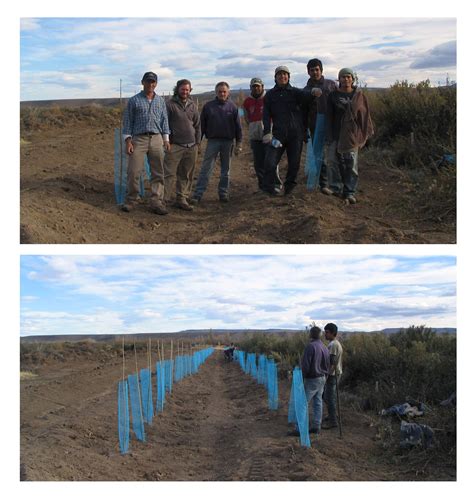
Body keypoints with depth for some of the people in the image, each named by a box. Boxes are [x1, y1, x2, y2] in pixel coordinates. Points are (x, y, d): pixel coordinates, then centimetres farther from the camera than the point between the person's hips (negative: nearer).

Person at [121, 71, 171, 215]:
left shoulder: (160, 101, 13)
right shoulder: (134, 100, 4)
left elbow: (164, 120, 14)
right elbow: (128, 121, 3)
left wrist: (166, 139, 6)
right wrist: (128, 141, -6)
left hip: (157, 139, 3)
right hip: (139, 139, -3)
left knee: (158, 173, 1)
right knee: (133, 172, -6)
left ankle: (157, 203, 4)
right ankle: (131, 200, 8)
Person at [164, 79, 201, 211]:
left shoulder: (192, 105, 14)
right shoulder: (170, 104, -2)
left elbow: (198, 125, 18)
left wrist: (197, 142, 12)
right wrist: (167, 141, -7)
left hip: (191, 147, 5)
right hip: (175, 146, -5)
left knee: (186, 176, 8)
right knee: (169, 174, -9)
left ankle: (182, 199, 15)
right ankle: (164, 199, -8)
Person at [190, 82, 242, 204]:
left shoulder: (232, 107, 4)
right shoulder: (208, 106, 3)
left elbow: (238, 126, 5)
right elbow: (202, 125, 7)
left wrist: (239, 143, 1)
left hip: (228, 142, 1)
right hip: (212, 141, -1)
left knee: (226, 170, 9)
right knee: (206, 169, -4)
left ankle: (223, 193, 18)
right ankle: (197, 194, -5)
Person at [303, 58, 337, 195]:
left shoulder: (331, 84, 8)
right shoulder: (306, 90, 11)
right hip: (316, 128, 0)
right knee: (320, 156, -2)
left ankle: (333, 182, 14)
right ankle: (324, 184, 3)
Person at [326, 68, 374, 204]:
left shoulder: (359, 95, 5)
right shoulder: (333, 95, 5)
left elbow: (365, 114, 7)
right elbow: (329, 116, 5)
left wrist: (366, 133, 2)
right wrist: (330, 135, -1)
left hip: (352, 134, 0)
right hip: (337, 134, 0)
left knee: (352, 163, -2)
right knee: (336, 162, -3)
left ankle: (350, 192, 1)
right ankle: (338, 188, 10)